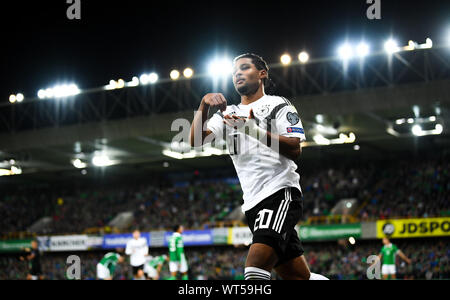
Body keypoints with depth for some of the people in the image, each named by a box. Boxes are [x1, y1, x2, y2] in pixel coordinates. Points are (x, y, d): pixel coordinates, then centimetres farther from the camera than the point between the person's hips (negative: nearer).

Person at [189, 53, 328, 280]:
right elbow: (196, 141, 5)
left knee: (256, 263, -26)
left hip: (281, 193, -6)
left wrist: (255, 131, -21)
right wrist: (204, 105, -9)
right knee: (297, 276, 6)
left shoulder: (278, 105, 4)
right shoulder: (228, 113, 20)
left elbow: (295, 150, -11)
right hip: (253, 203, 6)